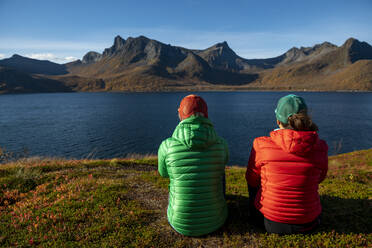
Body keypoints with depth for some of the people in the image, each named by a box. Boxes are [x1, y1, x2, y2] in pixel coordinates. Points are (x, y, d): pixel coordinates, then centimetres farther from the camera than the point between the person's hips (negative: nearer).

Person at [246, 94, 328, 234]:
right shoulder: (320, 148, -12)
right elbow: (320, 178, 9)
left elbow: (252, 180, -2)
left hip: (268, 221, -2)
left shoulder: (261, 145, -19)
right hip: (306, 224, 3)